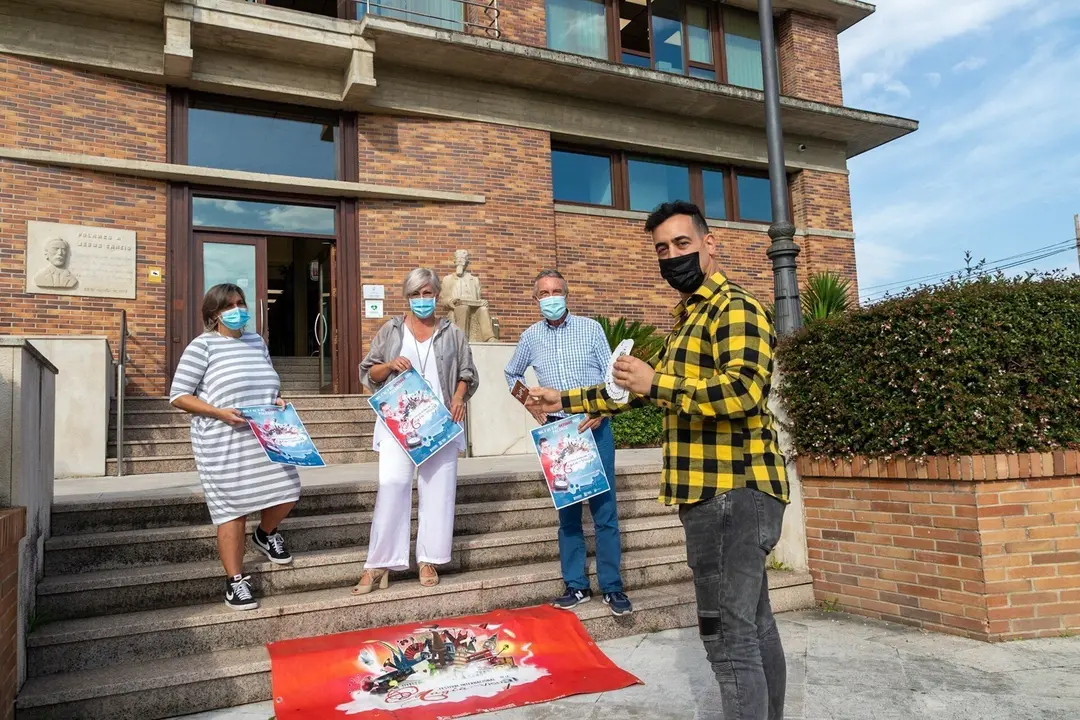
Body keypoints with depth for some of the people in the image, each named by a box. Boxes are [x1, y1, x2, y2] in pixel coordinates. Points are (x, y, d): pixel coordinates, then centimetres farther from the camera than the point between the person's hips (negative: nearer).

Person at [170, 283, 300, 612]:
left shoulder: (257, 341, 14)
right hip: (224, 445, -5)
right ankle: (236, 581, 14)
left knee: (286, 492, 5)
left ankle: (265, 534, 37)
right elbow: (178, 396, -7)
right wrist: (219, 412, -18)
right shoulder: (203, 345, -5)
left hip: (264, 438, 6)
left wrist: (277, 400, 2)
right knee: (233, 510, 0)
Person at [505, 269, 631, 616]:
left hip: (594, 426, -2)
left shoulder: (590, 328, 1)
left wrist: (601, 410, -13)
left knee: (604, 509, -2)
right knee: (567, 511, 7)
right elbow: (512, 375, 23)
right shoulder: (530, 337, 8)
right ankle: (576, 586, 17)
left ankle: (612, 587, 7)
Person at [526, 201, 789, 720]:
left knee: (728, 635, -6)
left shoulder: (735, 308, -10)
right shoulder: (691, 318, 21)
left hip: (732, 493, -10)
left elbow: (743, 390, -26)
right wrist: (566, 402, 26)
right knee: (754, 627, 17)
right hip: (722, 493, 10)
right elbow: (641, 390, 27)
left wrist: (658, 385, -22)